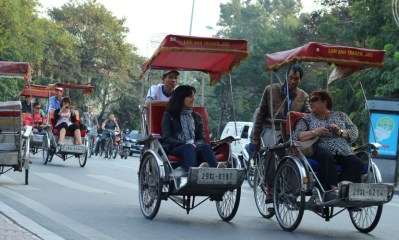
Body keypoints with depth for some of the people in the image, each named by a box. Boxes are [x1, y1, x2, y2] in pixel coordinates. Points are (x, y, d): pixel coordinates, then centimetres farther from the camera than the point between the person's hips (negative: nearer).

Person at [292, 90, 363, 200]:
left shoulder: (341, 116, 26)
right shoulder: (307, 119, 22)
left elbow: (354, 132, 14)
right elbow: (296, 136, 5)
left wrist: (340, 132, -4)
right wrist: (314, 132, -9)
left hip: (344, 152, 2)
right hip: (322, 151, -2)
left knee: (357, 163, -30)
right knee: (326, 157, -38)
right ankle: (333, 187, -46)